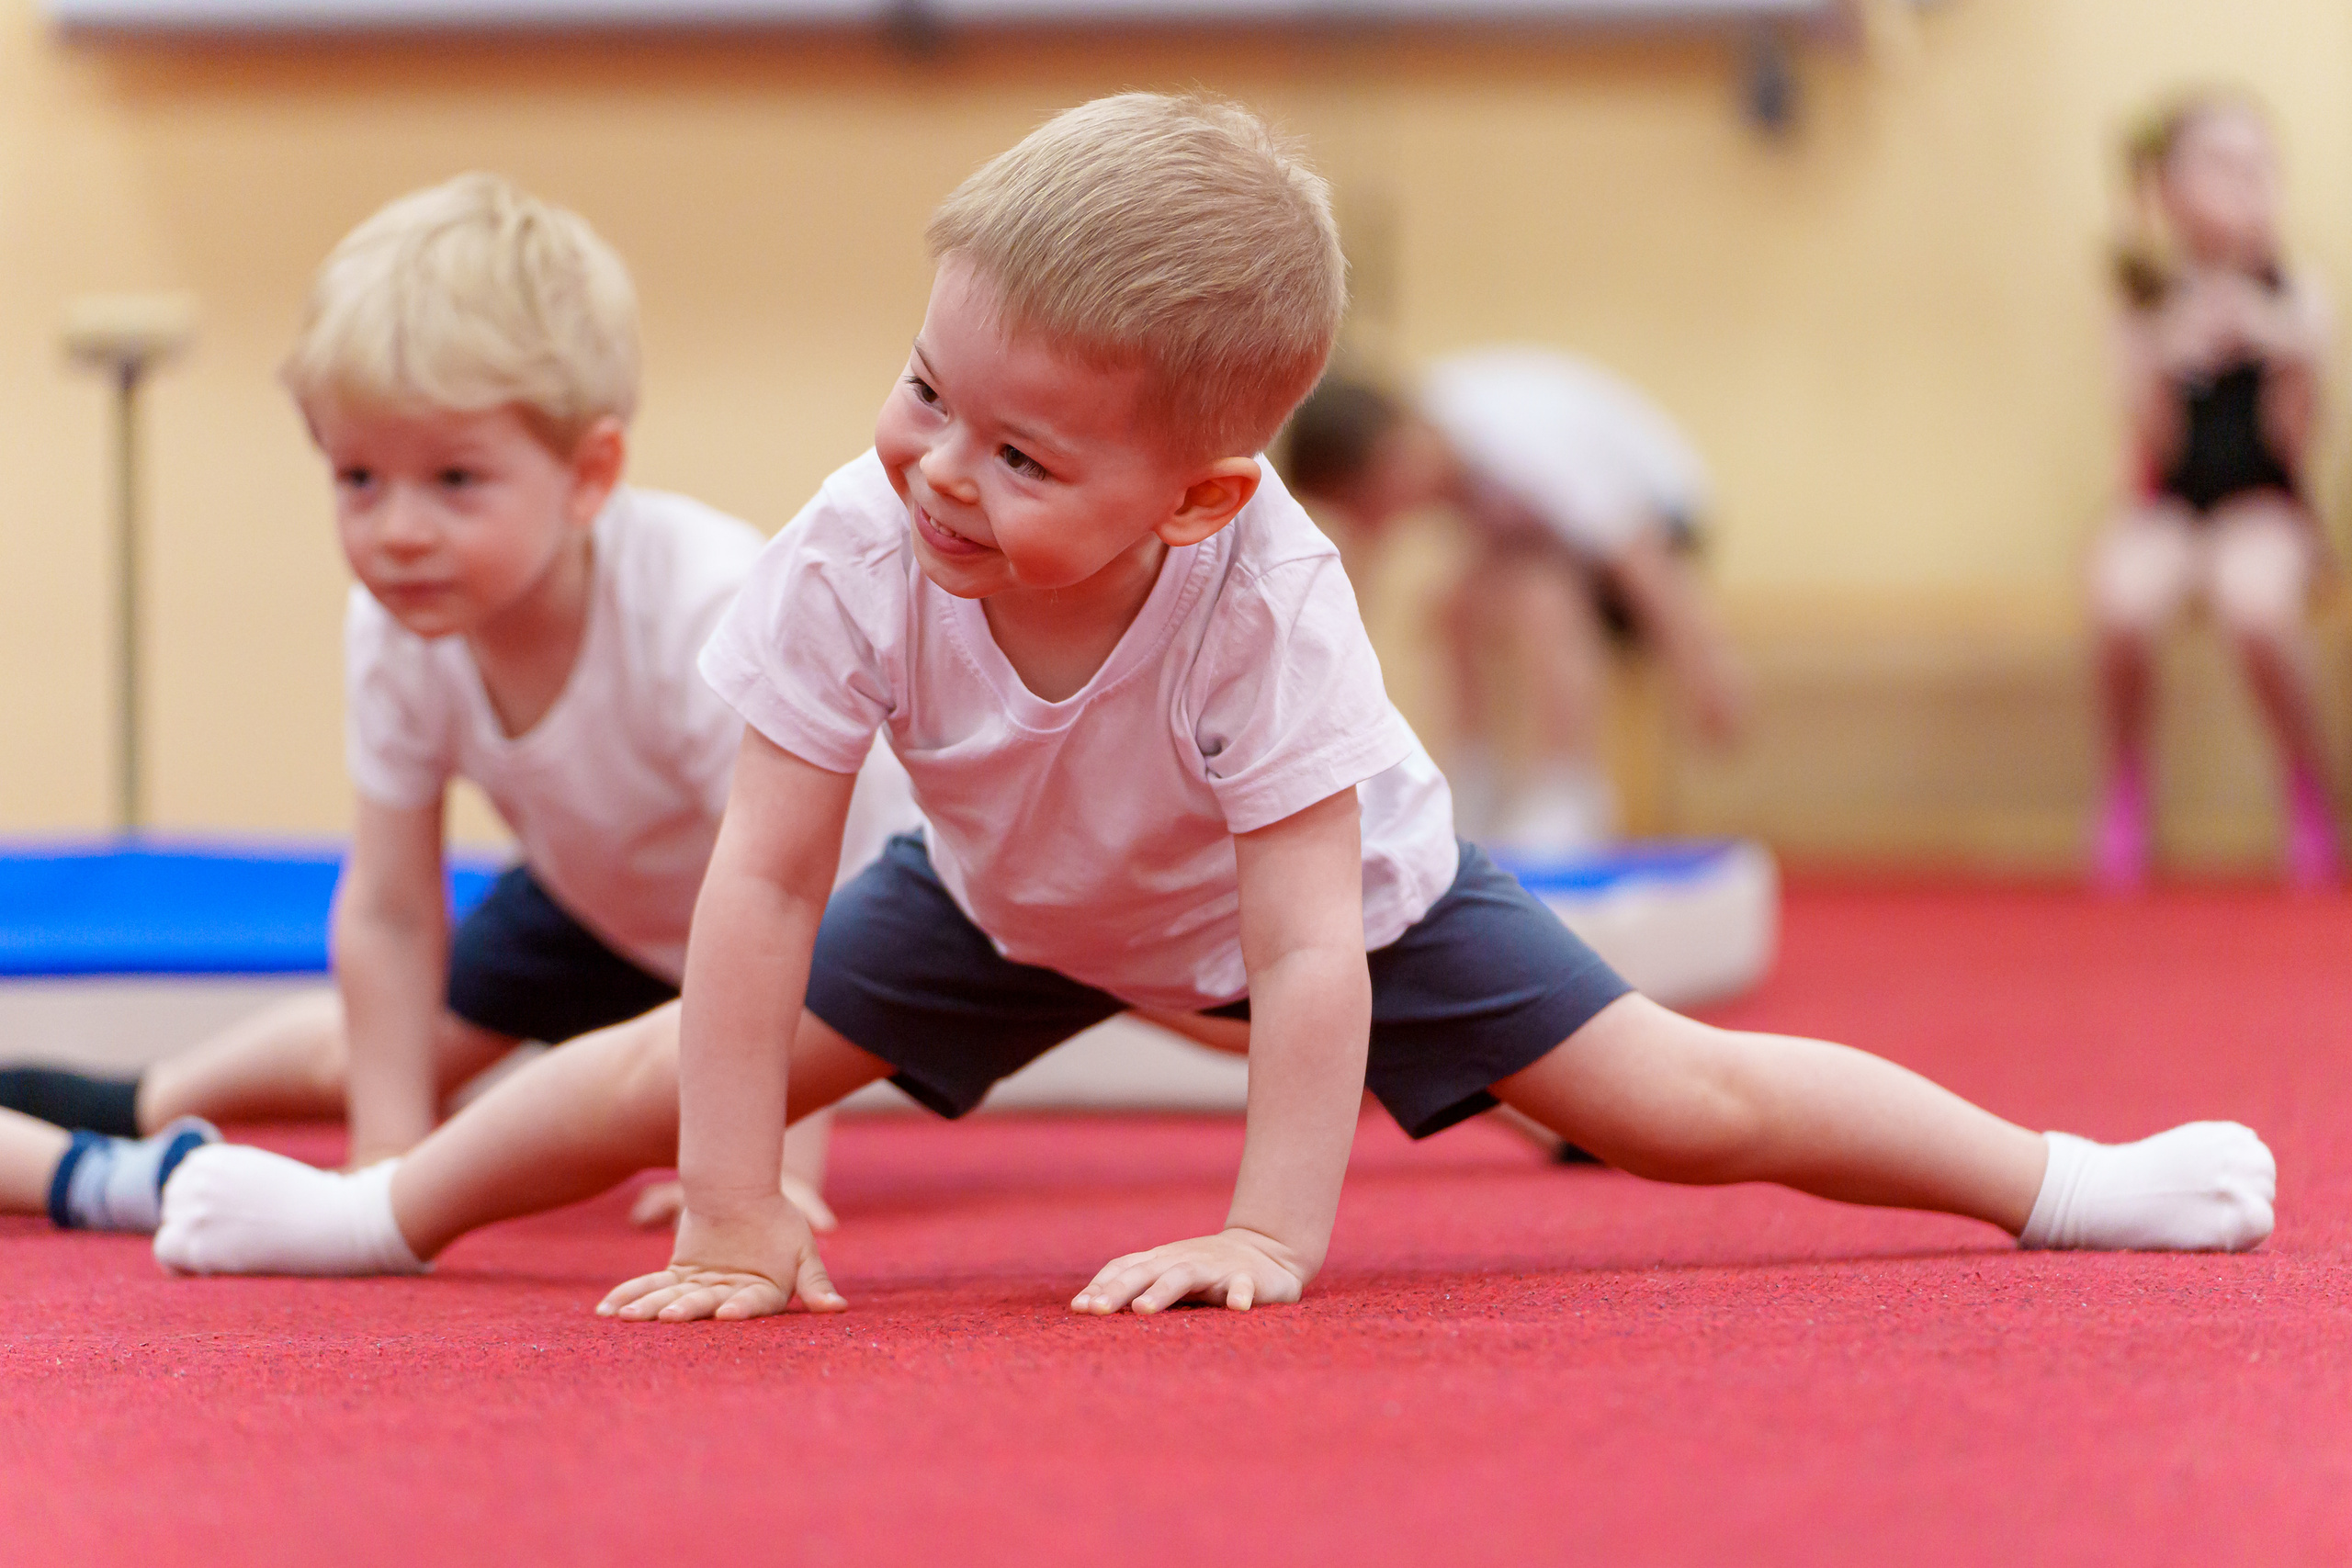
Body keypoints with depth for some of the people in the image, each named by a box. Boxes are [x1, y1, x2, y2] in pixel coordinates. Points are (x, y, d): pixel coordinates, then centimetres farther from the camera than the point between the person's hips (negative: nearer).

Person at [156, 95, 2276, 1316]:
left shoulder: (1267, 598, -43)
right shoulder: (860, 555, -38)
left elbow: (1307, 960, -38)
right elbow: (759, 895, -32)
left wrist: (1270, 1236, -42)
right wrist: (733, 1219, -34)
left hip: (1346, 887, -2)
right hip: (1011, 896, 3)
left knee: (1674, 1099, -6)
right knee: (696, 1068, 3)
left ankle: (2049, 1173, 11)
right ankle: (394, 1201, 29)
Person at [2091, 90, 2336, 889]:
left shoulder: (2294, 299, -2)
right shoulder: (2148, 303, -1)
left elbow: (2293, 446, -7)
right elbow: (2158, 447, -8)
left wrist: (2297, 356, -23)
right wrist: (2162, 359, -24)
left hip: (2262, 506, -1)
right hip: (2166, 506, 1)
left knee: (2257, 607, -35)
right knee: (2125, 601, -34)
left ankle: (2309, 794, -11)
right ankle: (2126, 788, -8)